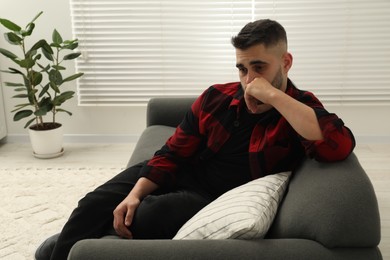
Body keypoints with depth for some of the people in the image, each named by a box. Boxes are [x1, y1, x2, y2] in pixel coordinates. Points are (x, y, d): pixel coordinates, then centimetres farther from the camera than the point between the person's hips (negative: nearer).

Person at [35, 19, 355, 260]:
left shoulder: (302, 108, -12)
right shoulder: (216, 97, -4)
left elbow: (339, 145, -35)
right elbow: (173, 153, -1)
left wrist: (273, 96, -33)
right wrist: (134, 193, -14)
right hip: (180, 174, 4)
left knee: (152, 214, -28)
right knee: (95, 203, -8)